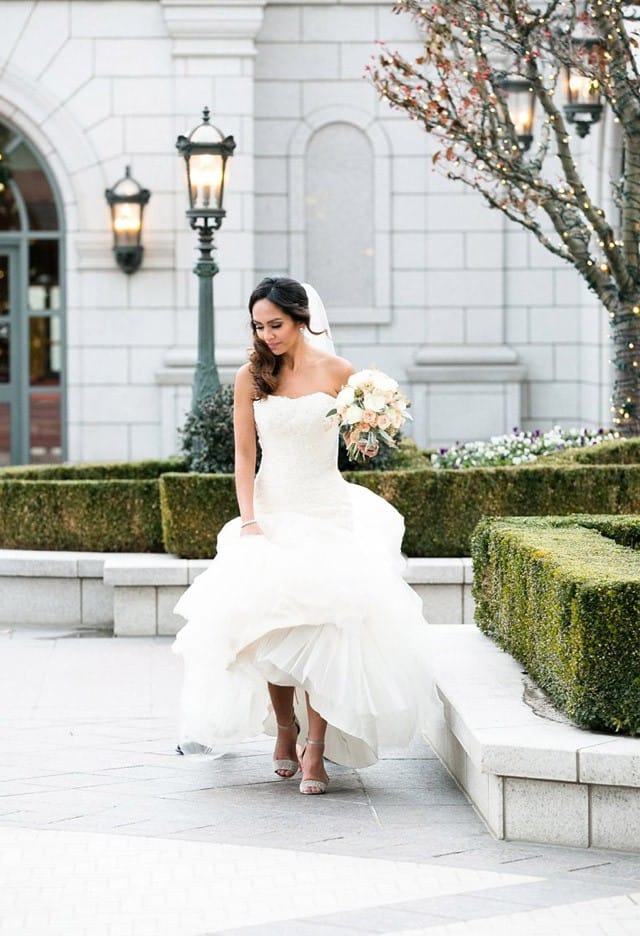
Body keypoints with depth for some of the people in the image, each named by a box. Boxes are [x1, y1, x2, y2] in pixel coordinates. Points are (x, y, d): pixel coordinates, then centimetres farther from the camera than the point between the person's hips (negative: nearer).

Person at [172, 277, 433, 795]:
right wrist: (249, 519, -10)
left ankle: (316, 749, -8)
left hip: (328, 512, -1)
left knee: (323, 623, -14)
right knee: (270, 622, -10)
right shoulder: (251, 377, 2)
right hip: (271, 512, 1)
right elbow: (245, 456, 1)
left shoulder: (336, 372, -2)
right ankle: (285, 727, 15)